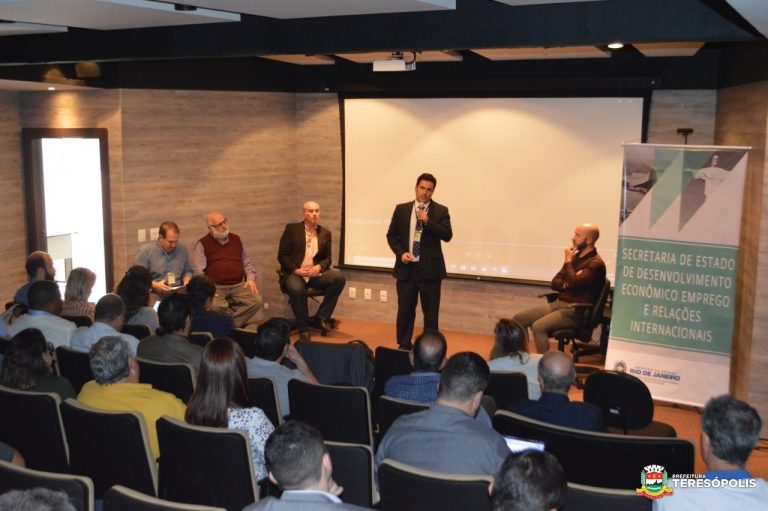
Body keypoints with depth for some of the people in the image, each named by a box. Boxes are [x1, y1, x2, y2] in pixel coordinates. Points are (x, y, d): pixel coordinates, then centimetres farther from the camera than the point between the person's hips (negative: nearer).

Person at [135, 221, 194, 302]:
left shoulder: (182, 249, 11)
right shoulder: (145, 251, -2)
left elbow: (187, 271, 24)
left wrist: (186, 280, 2)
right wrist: (154, 285, -17)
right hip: (155, 294, -3)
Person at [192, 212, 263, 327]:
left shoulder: (236, 239, 17)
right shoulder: (202, 244, 4)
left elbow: (247, 261, 22)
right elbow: (198, 271, -2)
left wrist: (251, 278, 5)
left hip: (239, 285, 4)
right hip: (216, 286, -3)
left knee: (257, 301, -21)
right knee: (213, 305, -34)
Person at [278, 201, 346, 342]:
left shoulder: (325, 233, 11)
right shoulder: (291, 229, 1)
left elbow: (327, 258, 13)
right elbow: (282, 255, -1)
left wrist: (319, 267, -10)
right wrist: (295, 269, -16)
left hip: (315, 273, 4)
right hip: (294, 273, -3)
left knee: (339, 277, -23)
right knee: (296, 289, -38)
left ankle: (322, 316, -11)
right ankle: (303, 328, -17)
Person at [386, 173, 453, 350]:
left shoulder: (441, 211, 1)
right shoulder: (401, 209, 6)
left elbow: (447, 235, -10)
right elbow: (391, 235, 8)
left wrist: (427, 221, -19)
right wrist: (400, 253, -7)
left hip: (430, 269, -1)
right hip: (406, 268, 2)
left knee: (431, 312, 4)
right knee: (405, 310, 8)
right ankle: (404, 347, 20)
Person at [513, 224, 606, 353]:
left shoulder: (596, 263, -12)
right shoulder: (575, 256, 14)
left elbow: (574, 283, -26)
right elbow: (555, 282, 17)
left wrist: (568, 261, -12)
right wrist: (565, 285, -6)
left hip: (576, 310, -9)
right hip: (559, 303, 9)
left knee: (538, 327, -29)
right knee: (518, 319, 1)